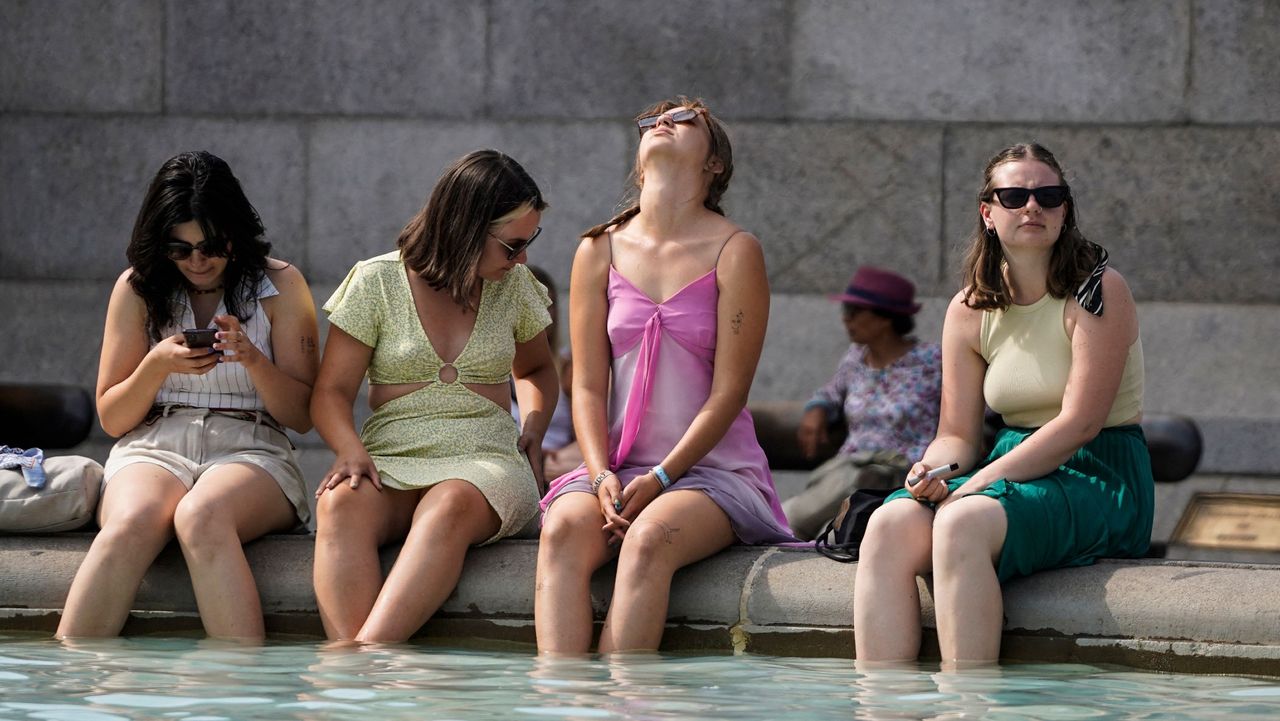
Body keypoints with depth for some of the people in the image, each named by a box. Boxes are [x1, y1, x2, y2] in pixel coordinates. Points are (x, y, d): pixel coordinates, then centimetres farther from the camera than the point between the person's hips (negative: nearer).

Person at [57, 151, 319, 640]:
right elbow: (111, 417, 12)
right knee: (130, 525, -36)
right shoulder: (137, 288, 11)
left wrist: (254, 360, -13)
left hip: (250, 451, -1)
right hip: (152, 449, 1)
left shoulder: (279, 285, 7)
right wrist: (158, 365, -8)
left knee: (200, 517, -39)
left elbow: (302, 415, 6)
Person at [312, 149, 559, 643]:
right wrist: (349, 449, -16)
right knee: (342, 504, -38)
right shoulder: (377, 281, 5)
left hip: (486, 461, 1)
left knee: (449, 508, -38)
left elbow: (535, 369, 34)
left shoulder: (515, 287, 14)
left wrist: (534, 425, 12)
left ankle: (367, 653, -55)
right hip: (390, 460, -1)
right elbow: (332, 392, 5)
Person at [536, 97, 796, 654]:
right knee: (563, 530, -29)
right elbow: (588, 385, 5)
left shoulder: (735, 252, -2)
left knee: (648, 538, -34)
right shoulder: (599, 252, 10)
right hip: (618, 465, 3)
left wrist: (661, 477, -15)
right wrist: (602, 478, -12)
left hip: (713, 466, -3)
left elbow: (729, 391, -6)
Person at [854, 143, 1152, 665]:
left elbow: (1080, 423, -15)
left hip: (1101, 481, -6)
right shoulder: (970, 310, 10)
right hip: (1014, 470, 6)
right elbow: (957, 434, 10)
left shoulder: (1098, 291, -7)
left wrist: (980, 483, -20)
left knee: (963, 523, -33)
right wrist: (934, 469, -15)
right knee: (890, 524, -23)